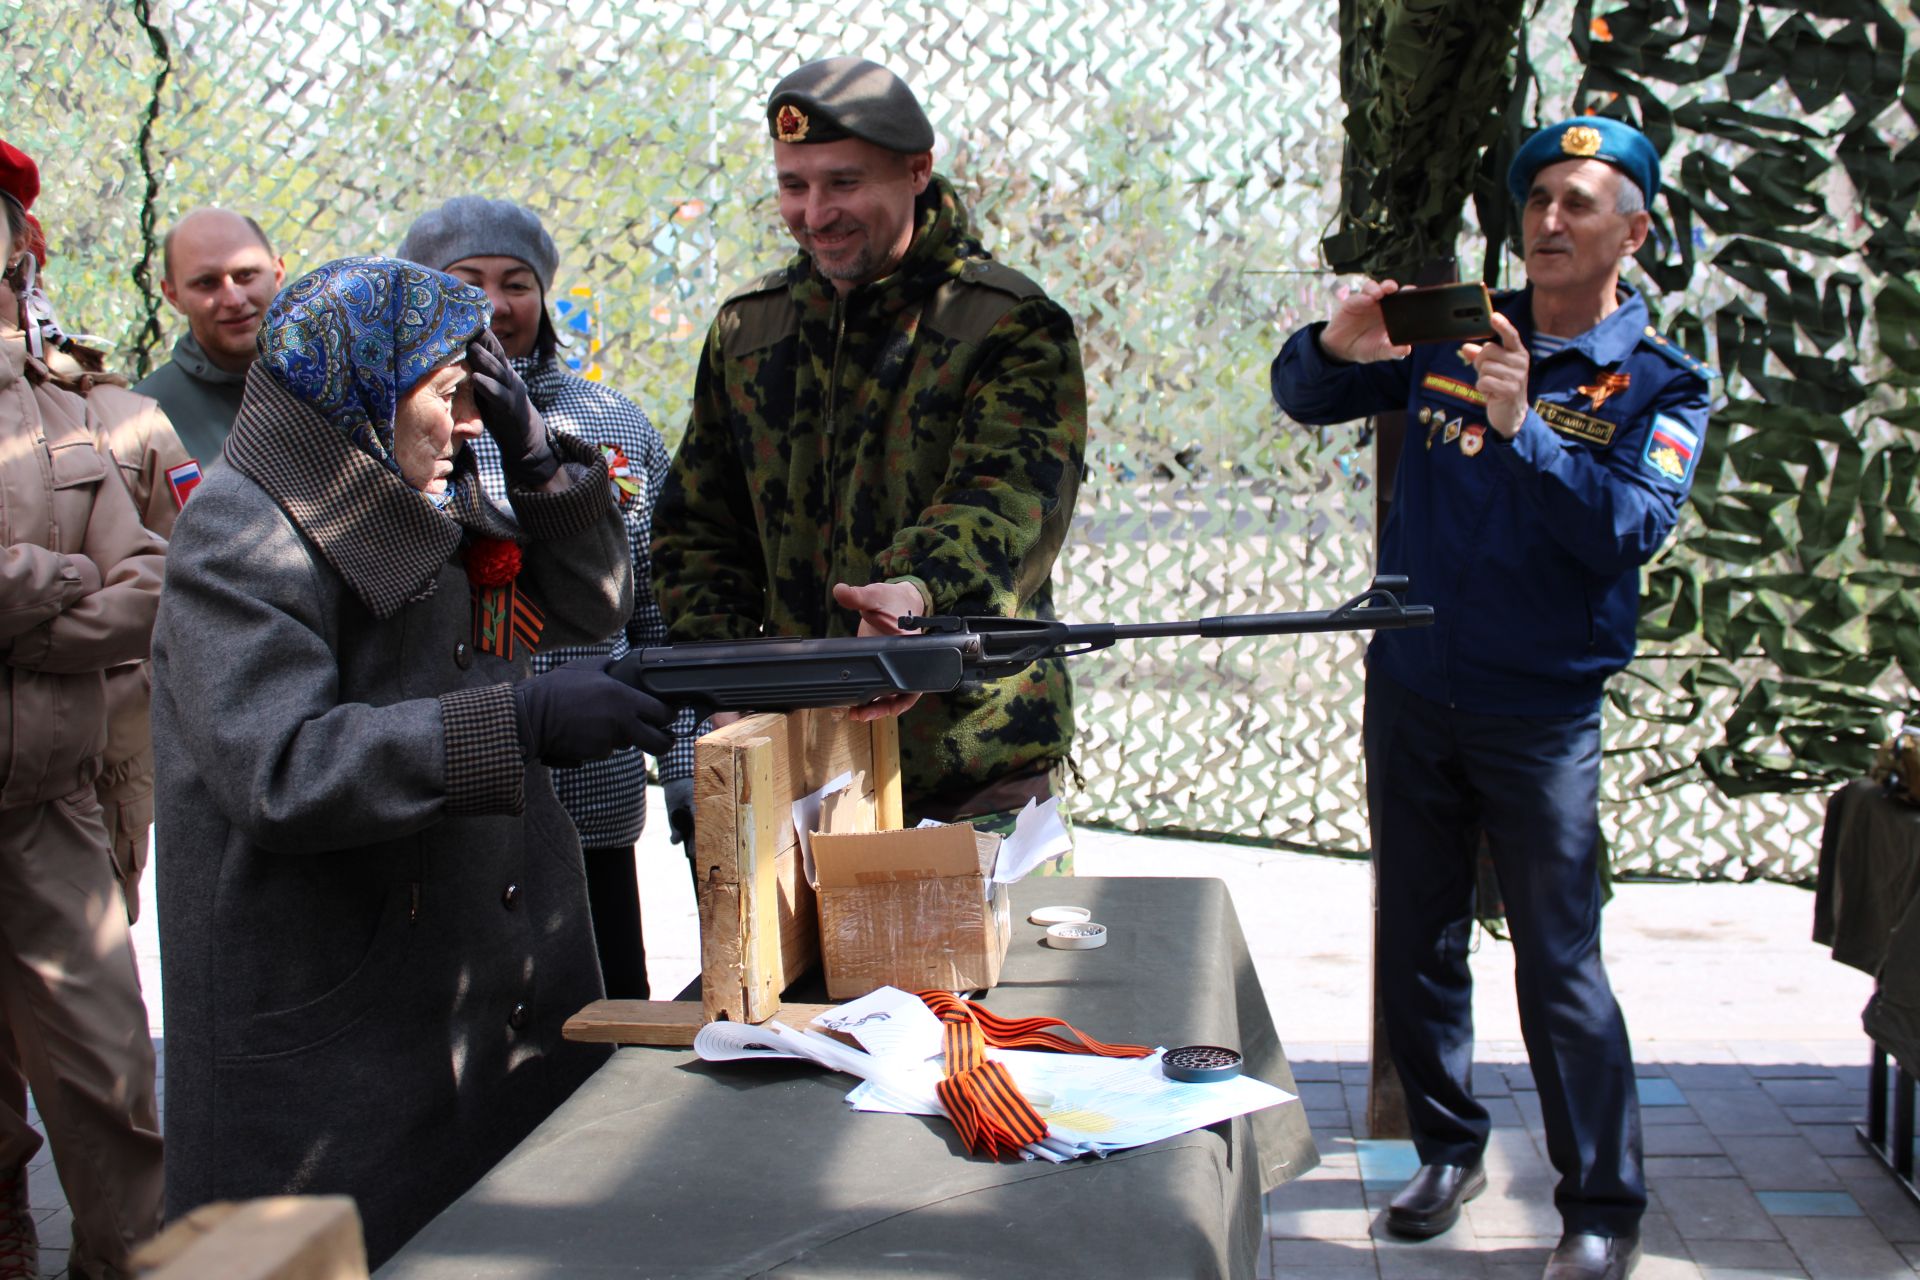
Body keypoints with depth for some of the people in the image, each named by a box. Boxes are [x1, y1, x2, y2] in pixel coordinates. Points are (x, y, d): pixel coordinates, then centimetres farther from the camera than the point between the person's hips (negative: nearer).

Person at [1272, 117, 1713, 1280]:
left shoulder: (1660, 382, -2)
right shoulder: (1455, 334, 6)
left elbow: (1633, 530, -18)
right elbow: (1303, 399, 9)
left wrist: (1524, 430, -28)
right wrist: (1337, 346, -13)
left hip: (1541, 715, -3)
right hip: (1411, 695, 4)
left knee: (1561, 967, -2)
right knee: (1417, 945, 13)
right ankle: (1450, 1149, 30)